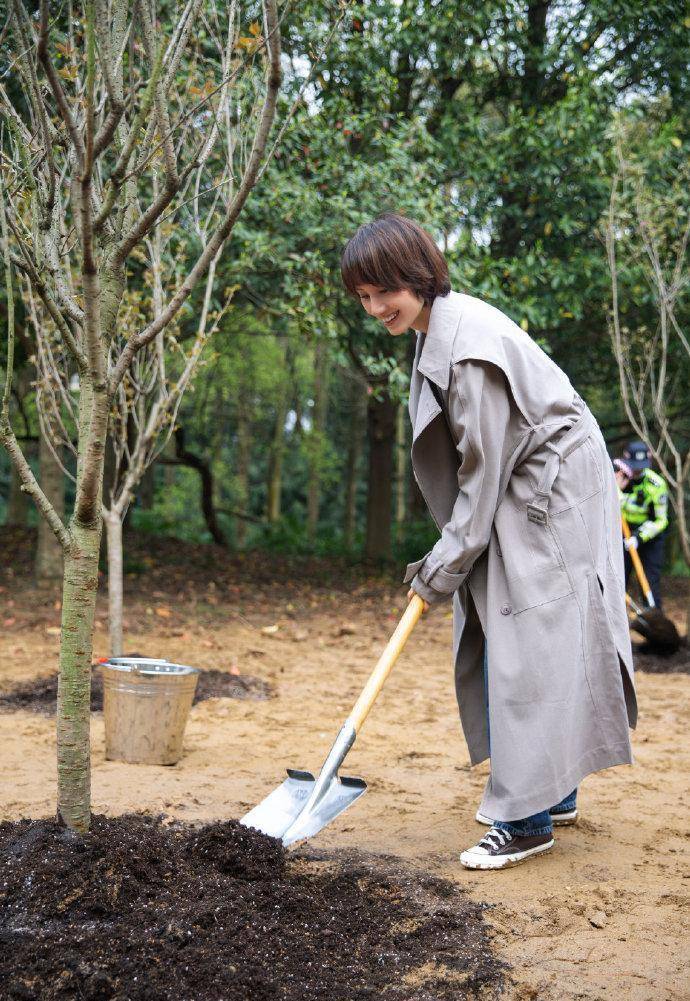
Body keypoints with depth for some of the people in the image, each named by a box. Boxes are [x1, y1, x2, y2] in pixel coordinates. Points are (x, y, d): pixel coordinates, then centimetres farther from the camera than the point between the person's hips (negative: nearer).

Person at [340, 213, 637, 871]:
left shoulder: (468, 344, -25)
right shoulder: (437, 329, 6)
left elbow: (483, 470, -21)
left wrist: (444, 570, -14)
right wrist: (444, 558, 12)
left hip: (551, 493, -10)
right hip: (512, 495, 10)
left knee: (528, 649, -9)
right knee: (493, 645, 12)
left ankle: (529, 818, -2)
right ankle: (555, 791, 24)